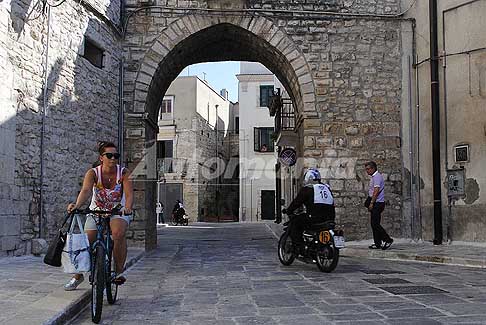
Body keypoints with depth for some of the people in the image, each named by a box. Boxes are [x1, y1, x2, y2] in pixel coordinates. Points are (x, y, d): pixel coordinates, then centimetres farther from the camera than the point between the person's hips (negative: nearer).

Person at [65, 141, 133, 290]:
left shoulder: (124, 173, -13)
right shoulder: (93, 173, -13)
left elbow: (129, 194, -26)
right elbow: (86, 191, -31)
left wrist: (127, 207, -48)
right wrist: (77, 205, -51)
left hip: (118, 212, -1)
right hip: (96, 211, 1)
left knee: (118, 233, -32)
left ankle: (119, 271, -16)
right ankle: (78, 276, 20)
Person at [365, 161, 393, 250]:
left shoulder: (377, 177, -12)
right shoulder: (373, 177, 20)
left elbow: (376, 191, -20)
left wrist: (371, 203, -21)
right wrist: (370, 203, 19)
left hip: (377, 203, -10)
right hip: (375, 204, 10)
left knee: (375, 224, -13)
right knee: (374, 224, 8)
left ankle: (387, 240, -9)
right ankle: (378, 243, 10)